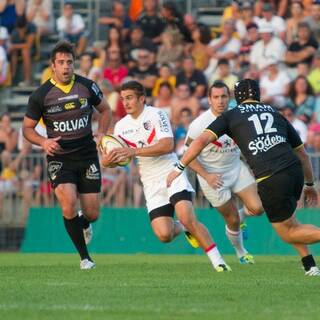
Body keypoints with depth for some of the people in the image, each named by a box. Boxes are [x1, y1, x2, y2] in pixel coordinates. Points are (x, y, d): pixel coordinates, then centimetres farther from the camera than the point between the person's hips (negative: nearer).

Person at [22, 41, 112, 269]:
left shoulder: (87, 87, -2)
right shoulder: (41, 95, -7)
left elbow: (105, 109, 15)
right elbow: (27, 128, 3)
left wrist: (101, 133, -2)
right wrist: (43, 142, -17)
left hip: (87, 156, 2)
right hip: (59, 158, -2)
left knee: (92, 214, 2)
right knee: (68, 204, -23)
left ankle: (83, 224, 43)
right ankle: (85, 257, -6)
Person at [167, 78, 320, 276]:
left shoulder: (230, 116, 12)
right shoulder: (276, 114, 23)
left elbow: (202, 140, 1)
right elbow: (302, 152, 27)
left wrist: (179, 168, 8)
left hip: (271, 181, -5)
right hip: (295, 170, 5)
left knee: (287, 233, 10)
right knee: (287, 220, 31)